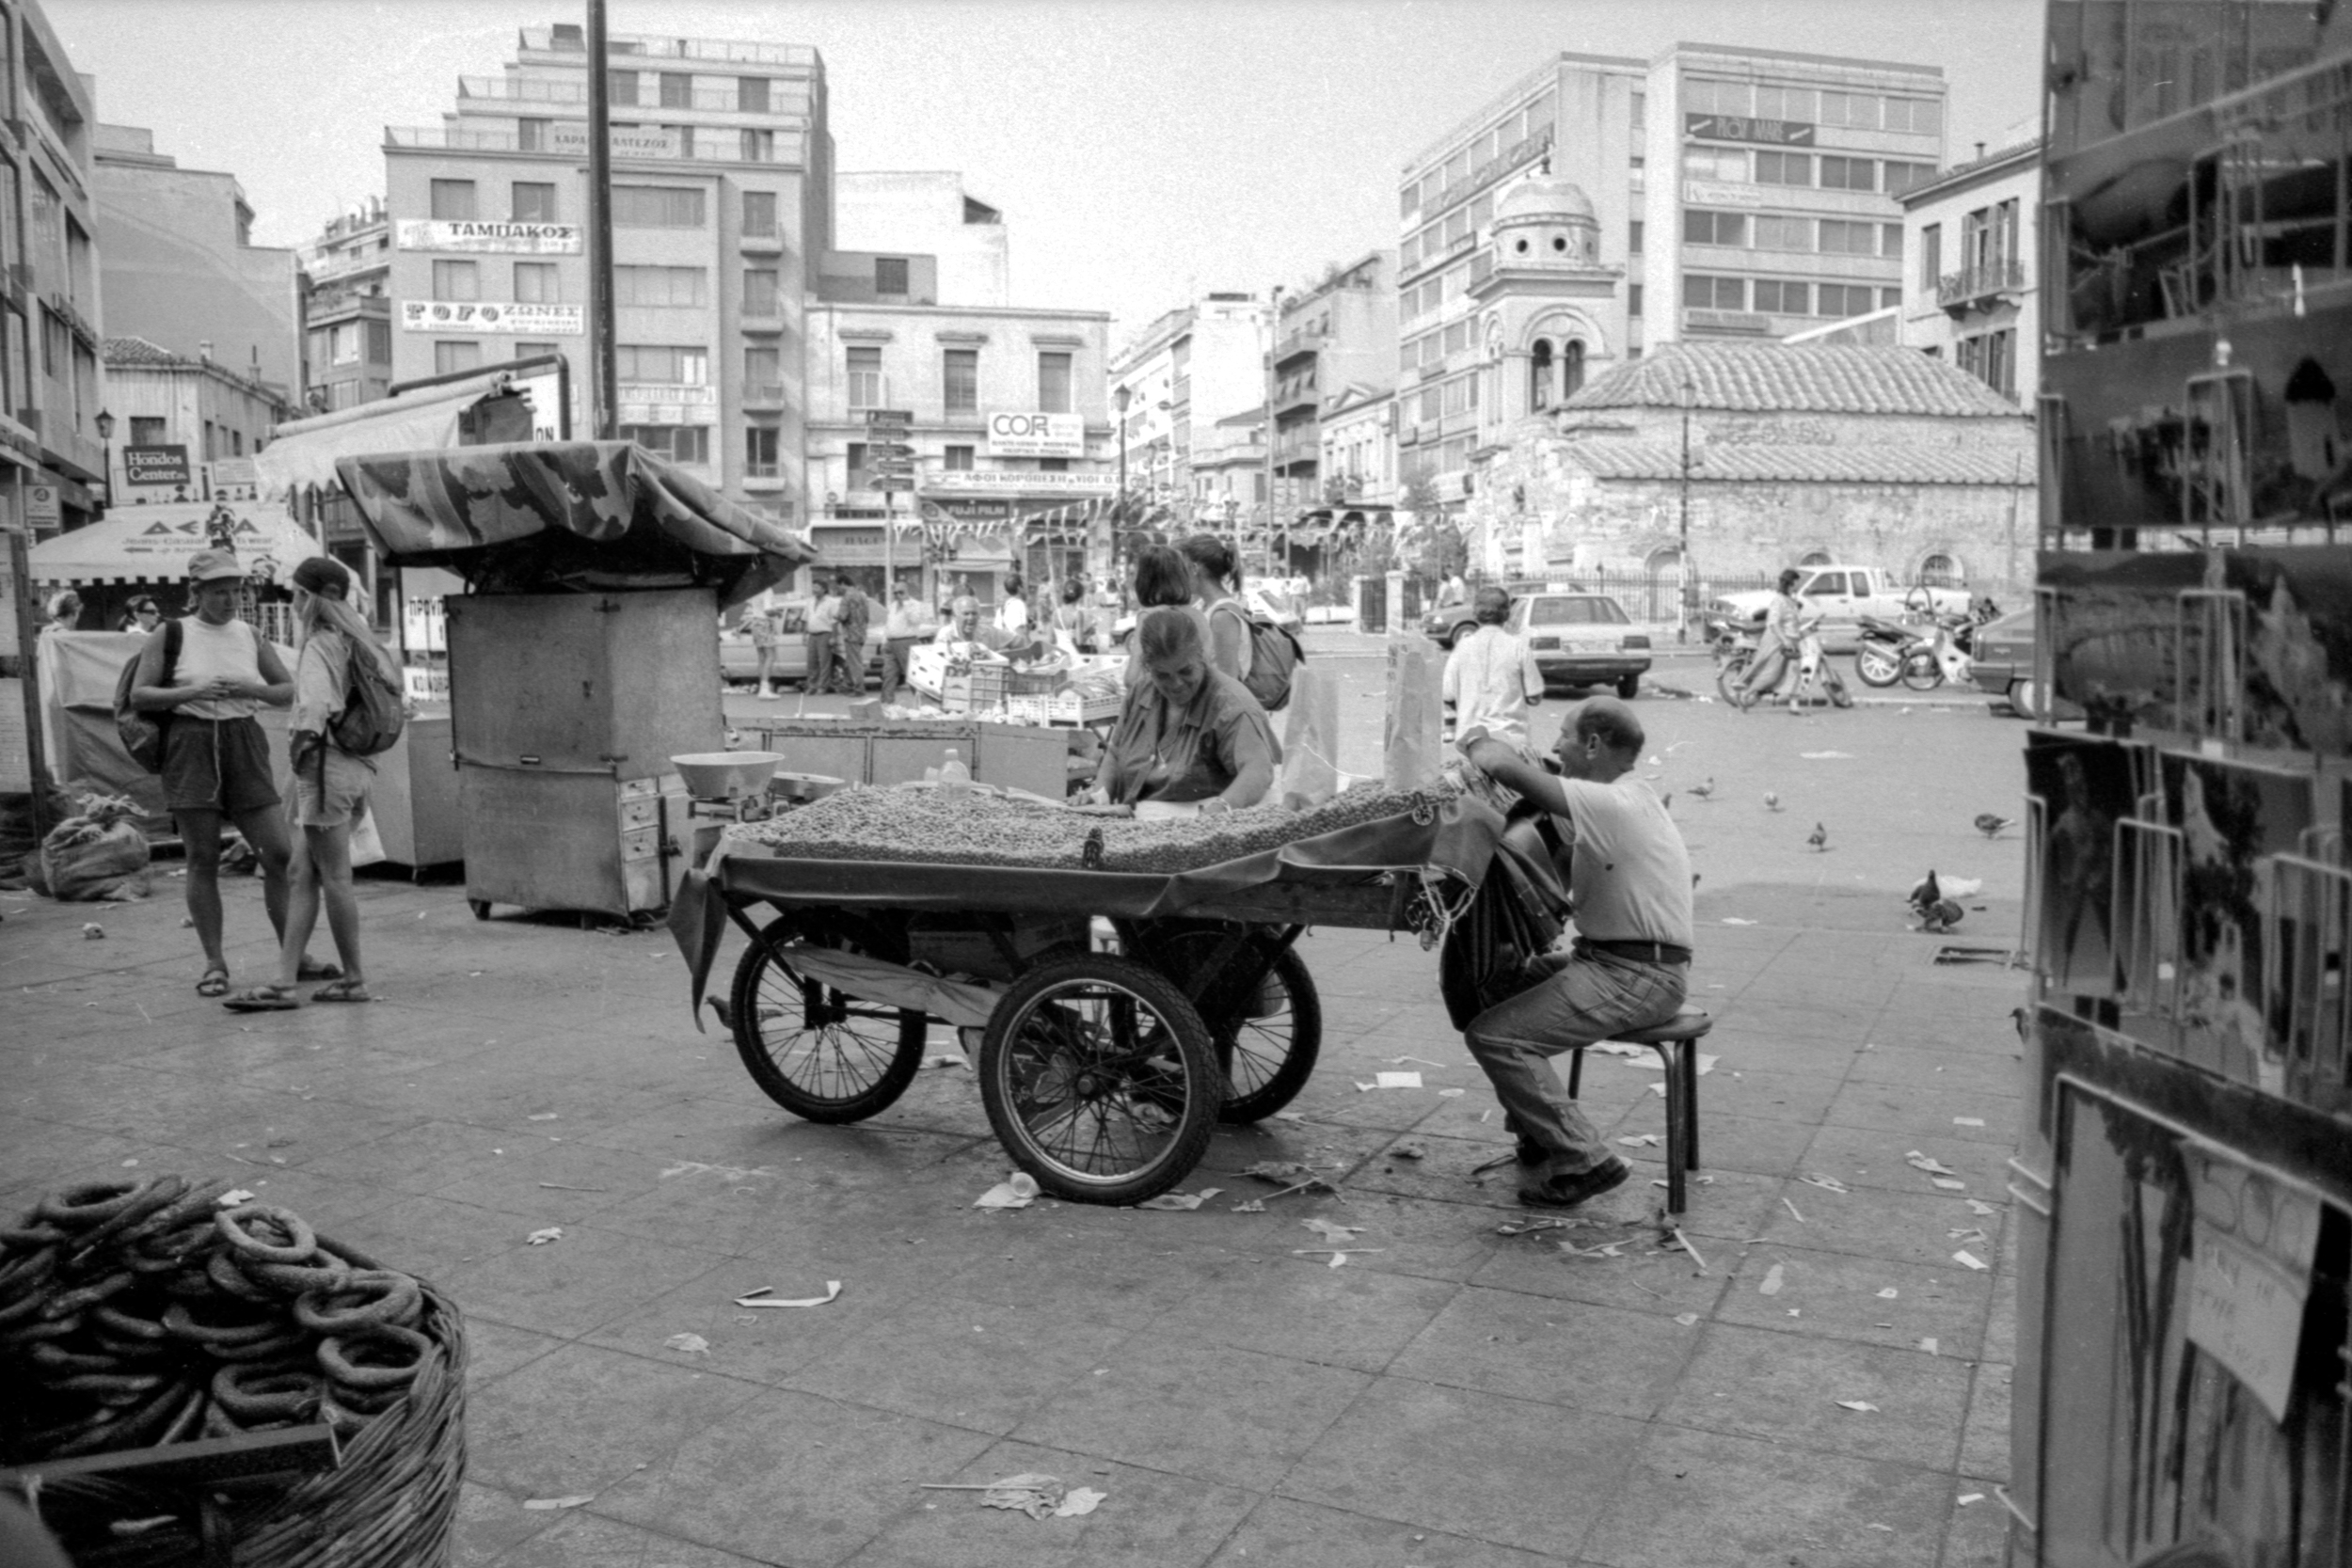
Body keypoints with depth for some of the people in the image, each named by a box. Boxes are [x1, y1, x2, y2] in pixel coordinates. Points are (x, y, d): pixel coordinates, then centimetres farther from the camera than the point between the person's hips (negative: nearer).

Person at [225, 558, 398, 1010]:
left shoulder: (319, 646, -13)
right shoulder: (356, 641, 13)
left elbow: (314, 707, -28)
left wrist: (299, 748, -14)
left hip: (326, 765, -9)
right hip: (358, 765, 9)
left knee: (334, 878, 1)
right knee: (301, 874, 10)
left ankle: (354, 980, 10)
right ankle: (284, 982, 11)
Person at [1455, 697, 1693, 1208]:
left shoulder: (1614, 805, -21)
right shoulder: (1625, 798, 14)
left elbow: (1505, 768, -26)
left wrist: (1477, 743, -8)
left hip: (1635, 977, -11)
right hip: (1612, 959, 11)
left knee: (1492, 1035, -16)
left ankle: (1582, 1161, -11)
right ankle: (1538, 1135, 22)